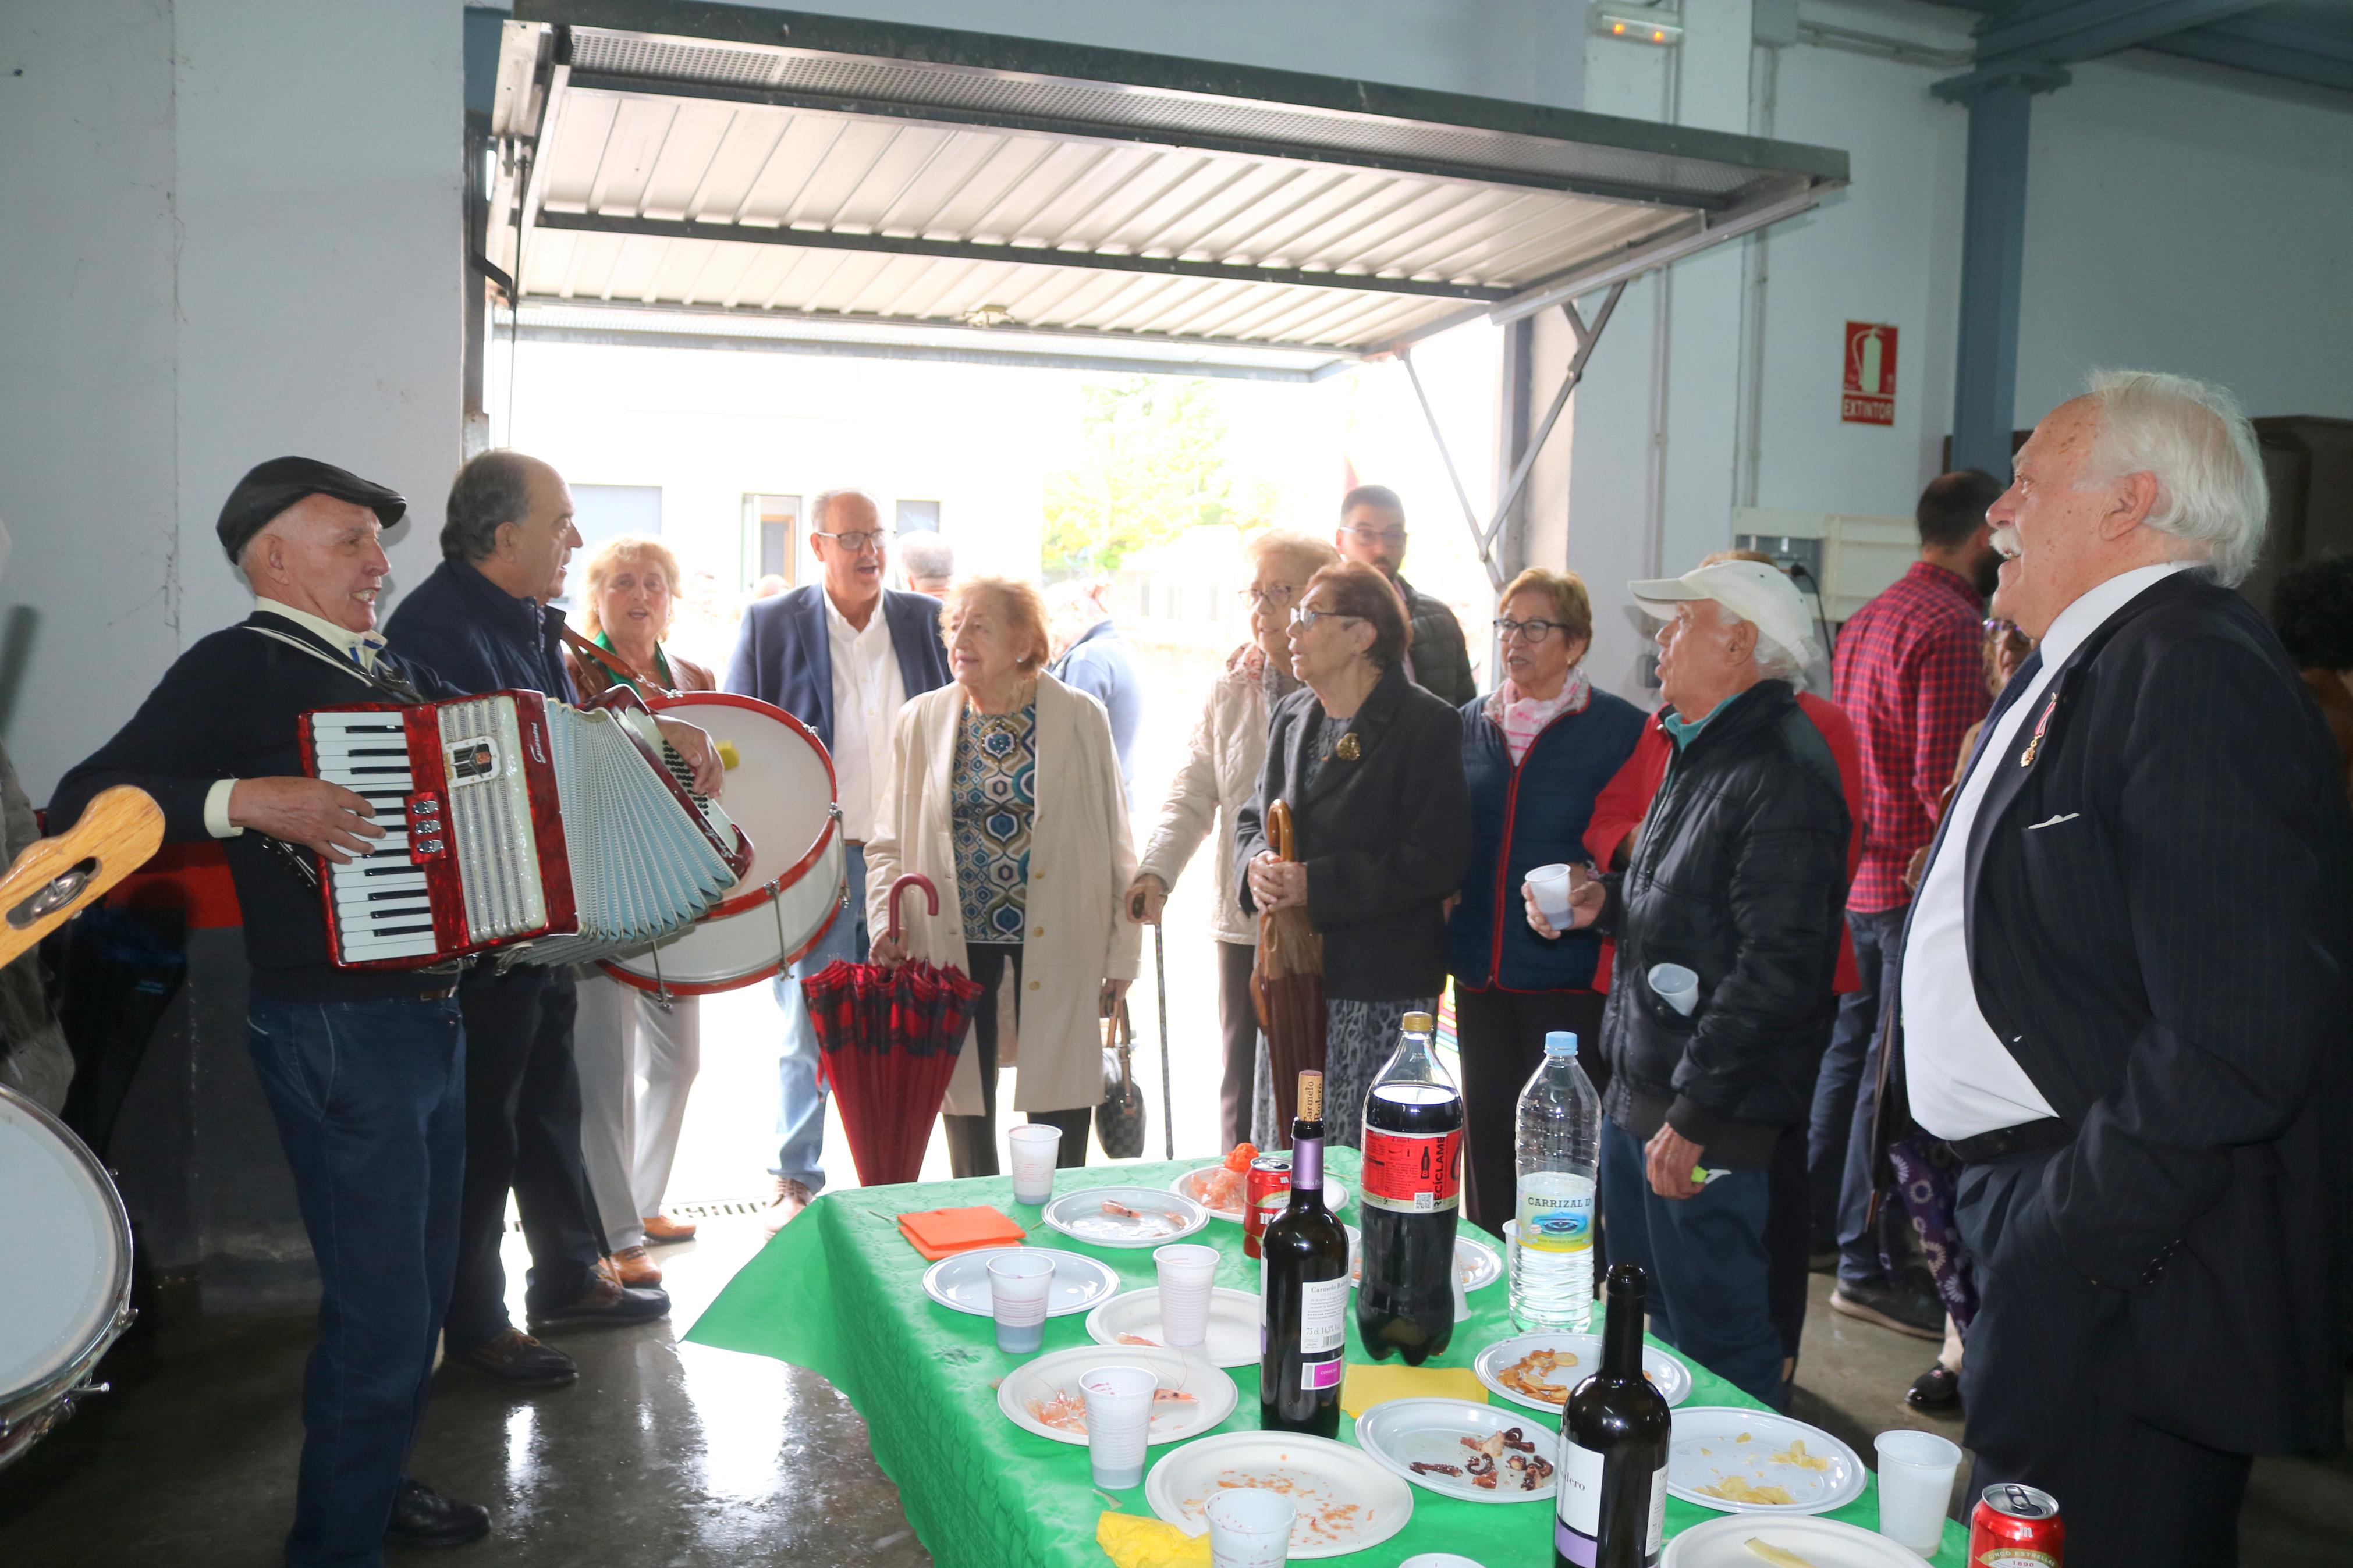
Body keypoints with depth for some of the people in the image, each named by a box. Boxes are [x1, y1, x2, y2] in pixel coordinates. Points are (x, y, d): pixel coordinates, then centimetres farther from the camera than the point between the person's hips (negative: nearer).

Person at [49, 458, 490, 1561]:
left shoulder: (399, 676, 14)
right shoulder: (237, 669, -9)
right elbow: (85, 803, -16)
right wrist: (248, 799, -28)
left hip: (432, 1014, 8)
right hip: (337, 1032, -8)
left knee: (421, 1284, 20)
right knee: (380, 1311, -2)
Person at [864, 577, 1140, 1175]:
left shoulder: (1080, 720, -2)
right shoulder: (921, 721, 5)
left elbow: (1116, 843, 2)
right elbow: (888, 843, 10)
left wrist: (1122, 953, 1)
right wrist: (887, 924, -5)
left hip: (1056, 946, -2)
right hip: (955, 941, 2)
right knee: (967, 1115, 11)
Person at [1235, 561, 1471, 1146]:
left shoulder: (1426, 724, -9)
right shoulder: (1292, 715, 13)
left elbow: (1437, 861, -15)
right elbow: (1253, 818, 20)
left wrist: (1317, 885, -20)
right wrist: (1258, 865, -5)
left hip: (1379, 992, -6)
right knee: (1280, 1149, 11)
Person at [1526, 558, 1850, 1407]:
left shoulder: (1783, 771, -19)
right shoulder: (1700, 750, 14)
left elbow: (1779, 963, -24)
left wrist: (1695, 1113, -23)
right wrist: (1606, 901, 7)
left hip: (1713, 1120, -10)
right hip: (1638, 1096, 10)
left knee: (1717, 1341, 3)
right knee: (1646, 1329, 21)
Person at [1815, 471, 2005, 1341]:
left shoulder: (1869, 616, 13)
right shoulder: (1953, 626, -16)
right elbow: (1941, 775, -22)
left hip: (1858, 871, 9)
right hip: (1917, 879, -9)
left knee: (1850, 1048, 18)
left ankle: (1818, 1221, 30)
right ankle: (1869, 1265, 6)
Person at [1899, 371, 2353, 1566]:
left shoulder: (2195, 671, -19)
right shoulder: (2069, 673, 14)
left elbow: (2238, 1035, -27)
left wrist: (2071, 1239, -21)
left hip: (2124, 1283, -10)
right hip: (2034, 1245, 10)